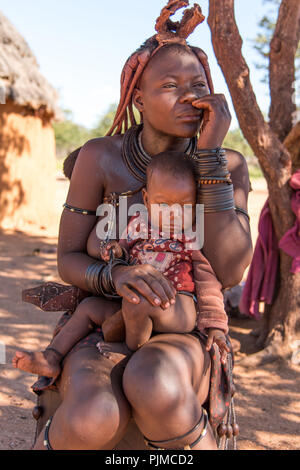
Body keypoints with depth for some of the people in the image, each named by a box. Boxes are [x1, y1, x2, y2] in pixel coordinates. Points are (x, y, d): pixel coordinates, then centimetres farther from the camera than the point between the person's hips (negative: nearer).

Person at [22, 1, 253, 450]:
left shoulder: (229, 166, -5)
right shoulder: (99, 157, -9)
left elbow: (228, 271, -18)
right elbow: (68, 261, -6)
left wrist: (209, 152, -22)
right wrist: (116, 275, -30)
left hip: (181, 337, 1)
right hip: (100, 331, 0)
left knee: (153, 385, -37)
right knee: (94, 418, -35)